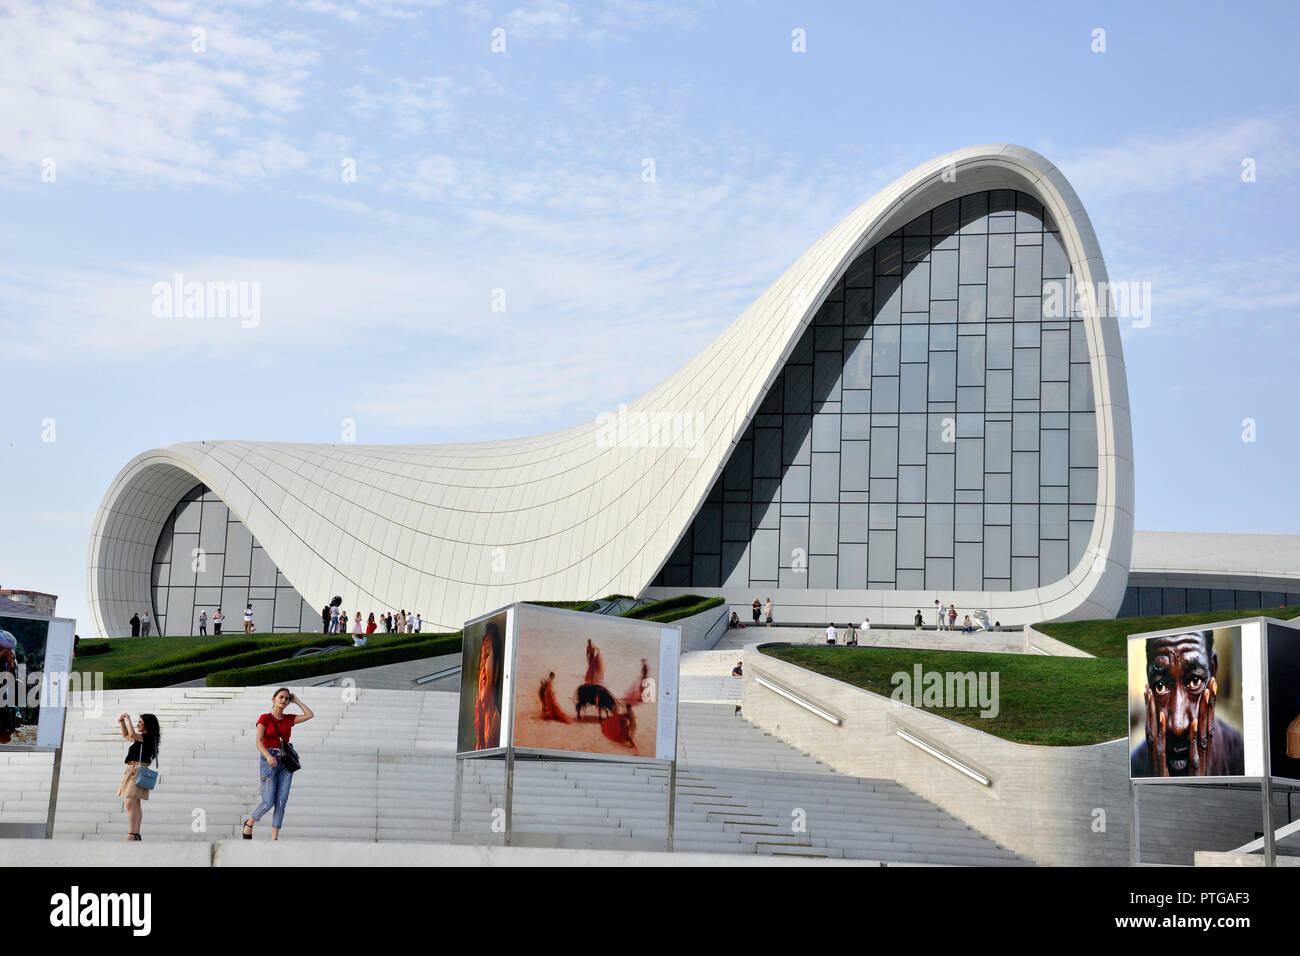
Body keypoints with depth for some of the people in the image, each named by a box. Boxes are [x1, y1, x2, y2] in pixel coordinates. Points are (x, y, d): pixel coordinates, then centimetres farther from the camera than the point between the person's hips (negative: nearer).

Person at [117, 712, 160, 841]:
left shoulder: (149, 737, -9)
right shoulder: (142, 738, 18)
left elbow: (132, 735, -23)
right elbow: (126, 735, 32)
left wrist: (128, 719, -10)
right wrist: (122, 722, 18)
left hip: (138, 771, -10)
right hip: (132, 771, 10)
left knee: (130, 804, -17)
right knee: (135, 805, 10)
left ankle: (131, 835, -23)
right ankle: (136, 834, 12)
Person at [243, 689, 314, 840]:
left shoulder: (289, 719, 13)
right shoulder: (264, 718, 1)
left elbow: (309, 715, 3)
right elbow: (259, 742, -10)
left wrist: (296, 701, 11)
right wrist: (268, 756, -27)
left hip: (286, 761, 4)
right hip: (269, 761, -4)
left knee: (282, 801, -6)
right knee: (268, 802, -10)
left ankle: (274, 838, -4)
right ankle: (249, 823, 17)